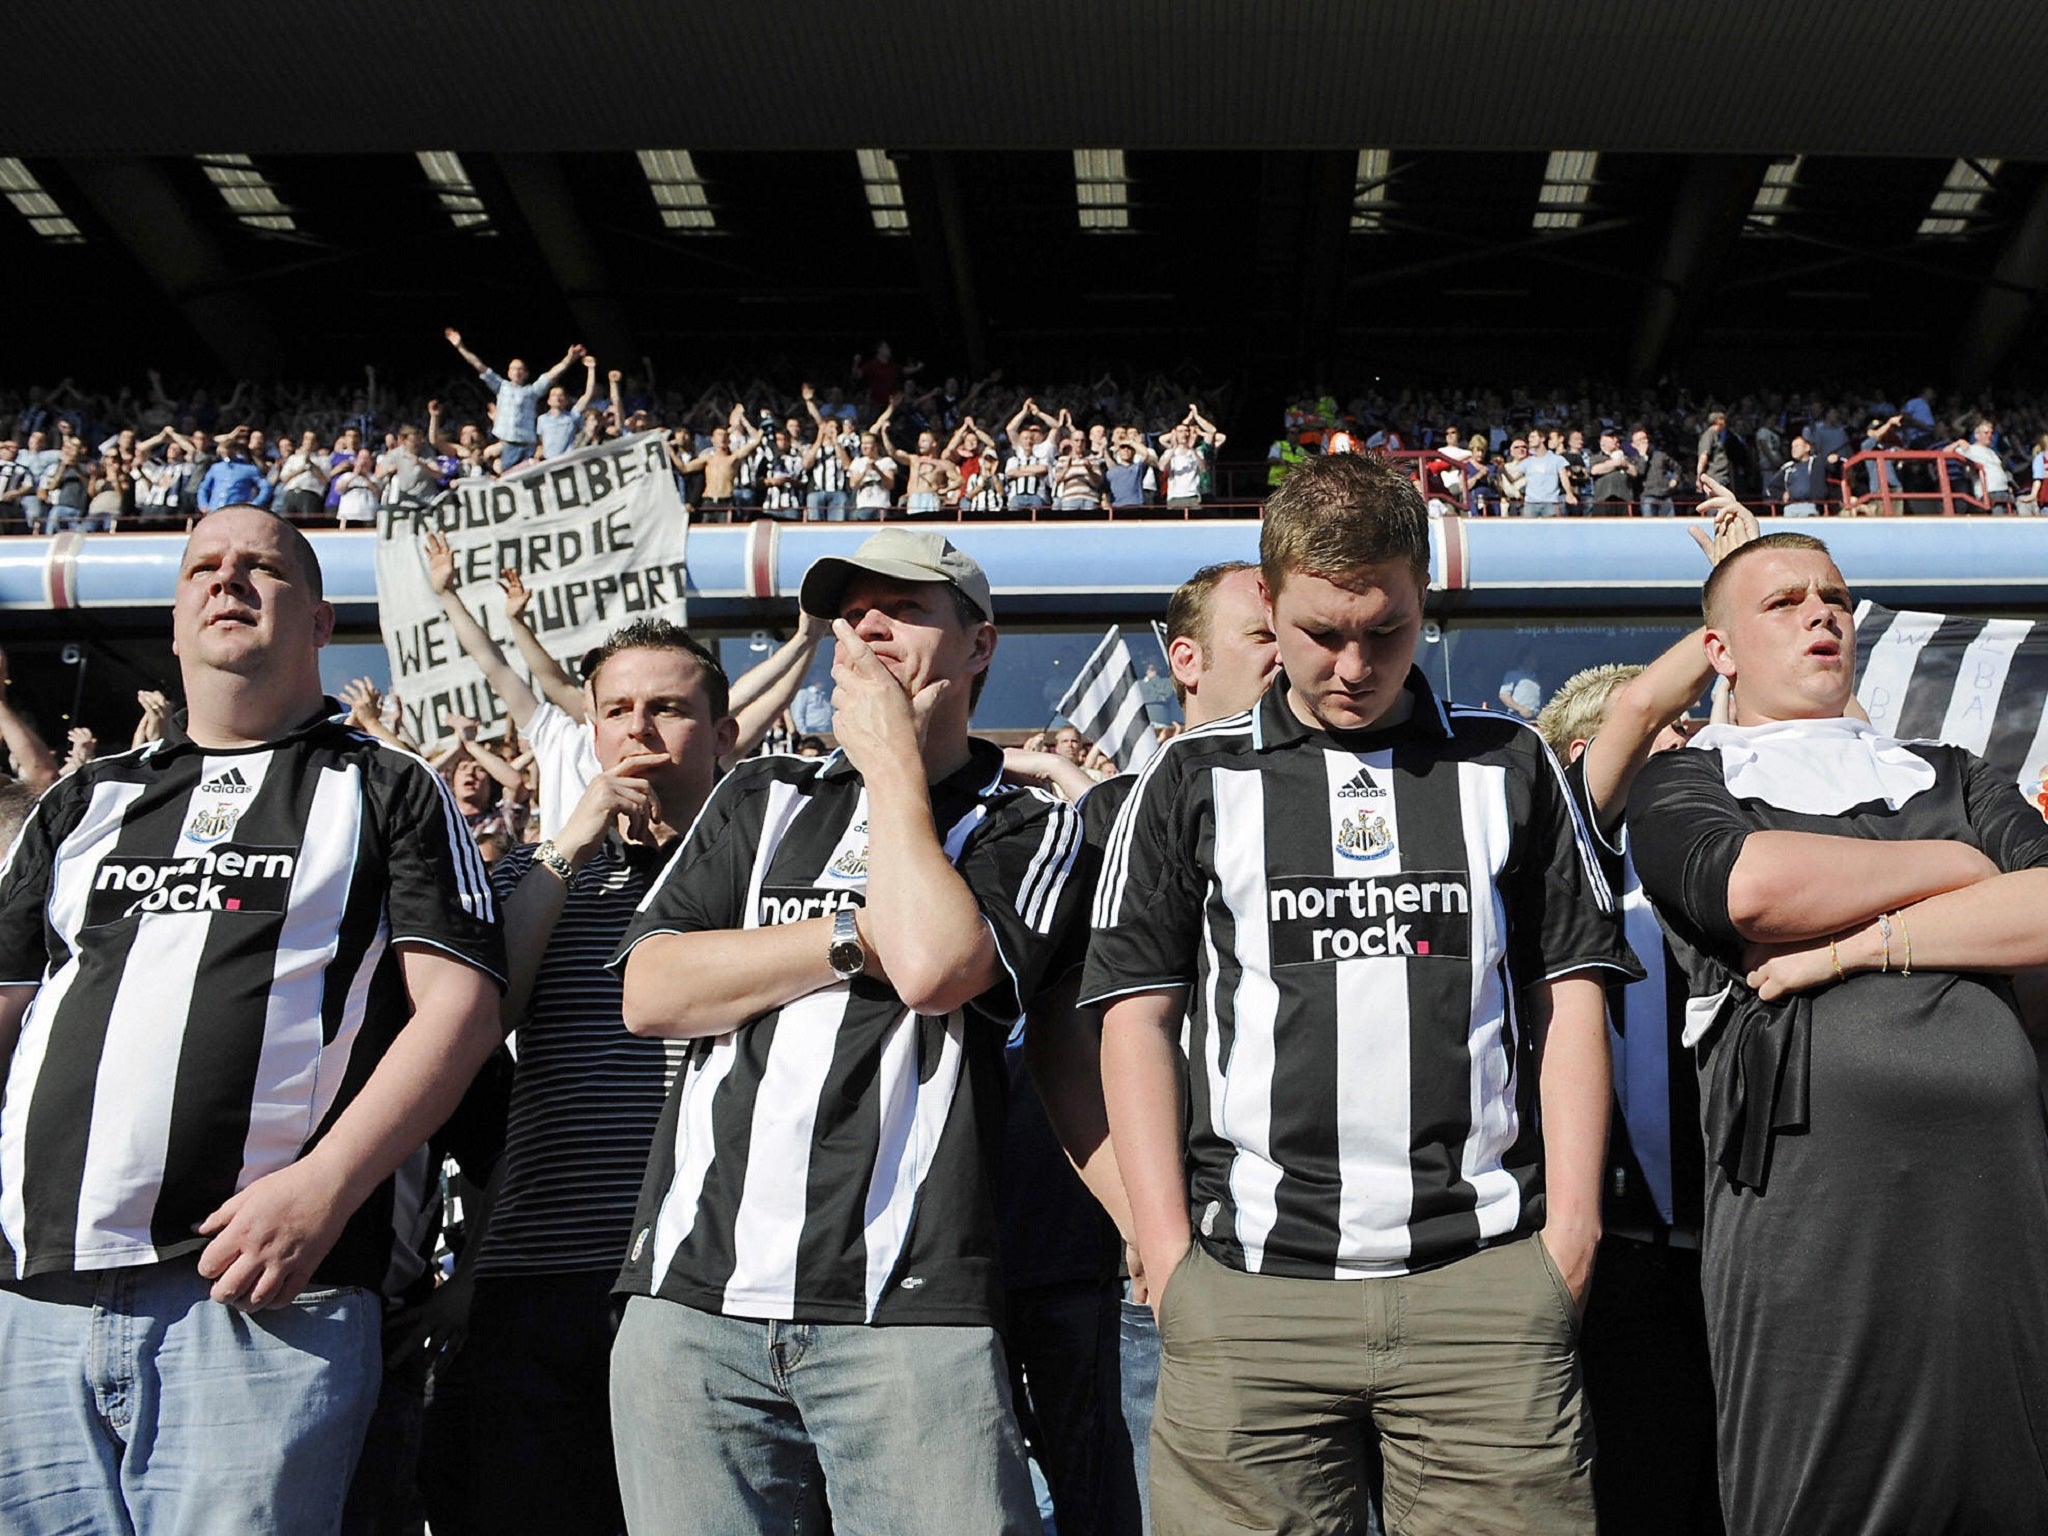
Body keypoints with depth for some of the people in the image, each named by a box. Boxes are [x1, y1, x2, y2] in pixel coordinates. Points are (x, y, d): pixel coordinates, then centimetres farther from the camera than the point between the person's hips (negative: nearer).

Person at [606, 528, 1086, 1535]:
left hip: (907, 1312, -3)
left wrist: (894, 764, -1)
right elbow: (650, 992, 5)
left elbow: (934, 967, -14)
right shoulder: (763, 798, 18)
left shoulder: (1028, 828, 8)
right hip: (693, 1300, 3)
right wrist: (860, 936, -4)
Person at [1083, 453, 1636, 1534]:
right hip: (1251, 1285, 0)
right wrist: (1169, 1253, -2)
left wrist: (1570, 1229, 3)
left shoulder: (1509, 766, 12)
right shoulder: (1193, 780, 9)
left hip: (1489, 1276, 1)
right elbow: (1138, 1016, 6)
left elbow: (1570, 996, 11)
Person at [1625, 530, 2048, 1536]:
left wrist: (1858, 943, -5)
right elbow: (1756, 884, -10)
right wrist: (1959, 864, 3)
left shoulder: (1954, 777, 23)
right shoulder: (1681, 786, 13)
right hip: (1810, 1215, -3)